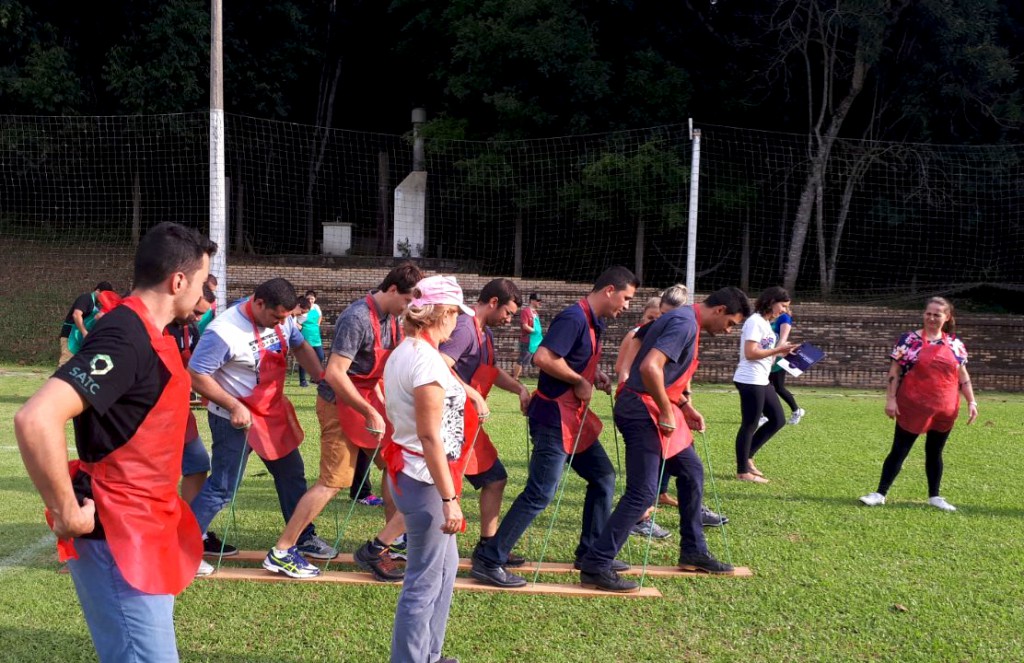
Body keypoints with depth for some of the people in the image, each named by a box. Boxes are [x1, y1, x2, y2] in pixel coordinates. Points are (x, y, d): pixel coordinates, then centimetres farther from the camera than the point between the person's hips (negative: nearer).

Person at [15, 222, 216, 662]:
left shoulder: (148, 333, 10)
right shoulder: (125, 338, -22)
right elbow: (36, 420, -34)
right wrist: (67, 513, -25)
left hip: (145, 531, 10)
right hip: (118, 540, -10)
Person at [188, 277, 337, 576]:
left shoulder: (282, 319, -5)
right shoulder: (224, 332, -27)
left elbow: (300, 346, 12)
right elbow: (196, 375, -23)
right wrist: (234, 406, -25)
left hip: (273, 411, 8)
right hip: (236, 417, -7)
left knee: (292, 473, 15)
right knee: (222, 487, -2)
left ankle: (305, 538, 30)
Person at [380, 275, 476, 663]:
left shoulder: (403, 353, 9)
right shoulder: (426, 359, -21)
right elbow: (429, 437, -24)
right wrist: (449, 498, -22)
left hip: (407, 471, 11)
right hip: (425, 479, -11)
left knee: (445, 563, 23)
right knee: (425, 581, -1)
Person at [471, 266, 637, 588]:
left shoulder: (594, 323, 12)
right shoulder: (573, 318, -18)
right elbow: (544, 357, -30)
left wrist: (596, 374, 7)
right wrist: (580, 381, -18)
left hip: (575, 417, 10)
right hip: (554, 418, -10)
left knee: (603, 477, 16)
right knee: (540, 493, -10)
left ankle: (591, 552, 28)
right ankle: (488, 560, -4)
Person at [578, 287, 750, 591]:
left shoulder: (682, 320, 14)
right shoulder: (686, 324, -18)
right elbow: (650, 367, -31)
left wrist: (684, 405, 17)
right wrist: (667, 412, -21)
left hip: (659, 410, 11)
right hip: (644, 412, -11)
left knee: (691, 472, 18)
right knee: (642, 493, -12)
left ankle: (693, 552, 30)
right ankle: (595, 567, -9)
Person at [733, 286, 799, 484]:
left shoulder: (766, 323, 15)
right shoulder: (755, 322, -14)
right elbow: (750, 353, -21)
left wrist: (781, 351, 3)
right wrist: (778, 350, -17)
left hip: (762, 381, 10)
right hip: (750, 381, -10)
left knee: (778, 420, 14)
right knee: (750, 425, -2)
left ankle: (747, 457, 21)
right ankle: (743, 471, 8)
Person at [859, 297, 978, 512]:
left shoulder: (955, 344, 6)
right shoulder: (909, 340, -4)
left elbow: (963, 375, 11)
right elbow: (894, 371, -5)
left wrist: (971, 402, 5)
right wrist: (891, 399, -10)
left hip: (945, 410, 3)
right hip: (913, 408, -3)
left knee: (935, 453, 14)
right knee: (899, 451, 1)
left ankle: (935, 496, 25)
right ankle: (880, 493, 7)